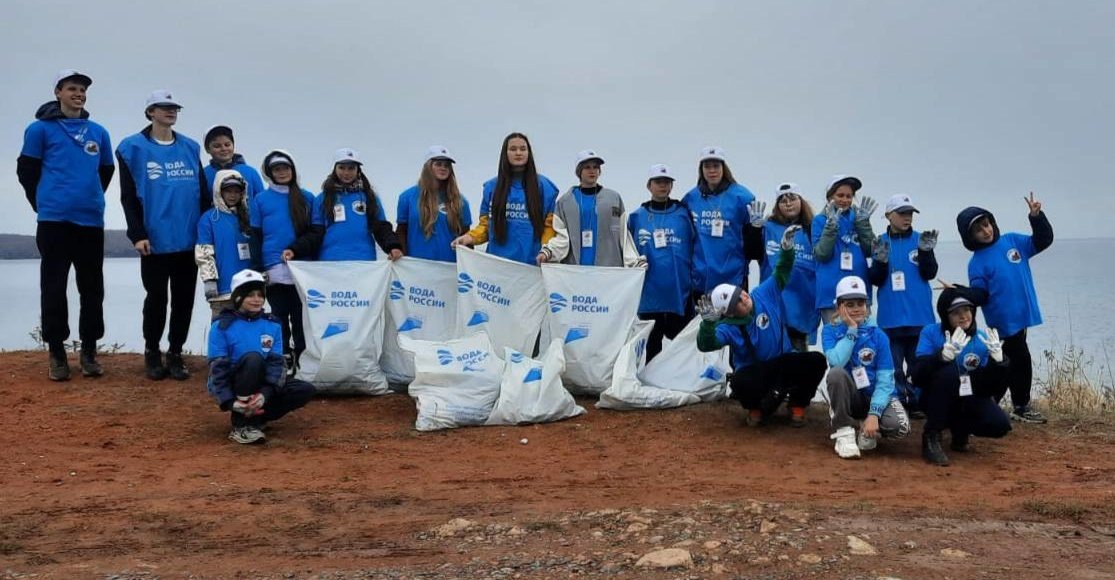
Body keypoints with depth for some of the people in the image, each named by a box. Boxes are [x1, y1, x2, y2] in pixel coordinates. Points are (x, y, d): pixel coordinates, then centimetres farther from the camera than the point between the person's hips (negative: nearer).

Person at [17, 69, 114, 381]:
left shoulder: (98, 132, 12)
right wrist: (43, 203, 8)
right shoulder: (41, 128, 2)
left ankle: (89, 350, 13)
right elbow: (26, 170, 6)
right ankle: (56, 352, 7)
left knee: (92, 289, 5)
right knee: (54, 288, -1)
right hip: (54, 221, -3)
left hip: (91, 221, 3)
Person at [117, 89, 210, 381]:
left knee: (184, 299, 6)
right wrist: (137, 234, -11)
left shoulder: (191, 147, 11)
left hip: (189, 239, 3)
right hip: (155, 240, -3)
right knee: (156, 297, 3)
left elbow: (203, 192, 14)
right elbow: (128, 196, -3)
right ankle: (152, 352, 19)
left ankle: (176, 354, 17)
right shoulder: (133, 148, 1)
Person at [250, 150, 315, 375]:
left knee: (301, 316, 1)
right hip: (274, 270, 0)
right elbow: (255, 237, 8)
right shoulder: (260, 200, 7)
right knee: (280, 315, 3)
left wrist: (295, 250, -6)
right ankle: (284, 361, 8)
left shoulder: (307, 198, 9)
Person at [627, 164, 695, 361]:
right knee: (651, 346, 12)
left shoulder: (683, 213, 2)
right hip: (649, 294, 1)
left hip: (680, 293, -1)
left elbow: (696, 248, 1)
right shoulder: (637, 217, 5)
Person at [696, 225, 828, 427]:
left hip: (783, 364, 4)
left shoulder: (765, 294, -7)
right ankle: (757, 407, 1)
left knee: (816, 361, -24)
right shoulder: (729, 326, -19)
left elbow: (781, 274, 3)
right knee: (740, 382, -39)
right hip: (754, 372, -4)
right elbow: (706, 344, -35)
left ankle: (797, 405, 3)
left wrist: (786, 248, -15)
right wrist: (708, 322, -53)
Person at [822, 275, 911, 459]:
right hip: (848, 397, 0)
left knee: (899, 426, -30)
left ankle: (869, 430, 5)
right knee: (836, 373, -33)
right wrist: (852, 329, -19)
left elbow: (885, 381, -12)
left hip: (875, 395, 0)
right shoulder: (830, 331, -5)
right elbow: (837, 362, -26)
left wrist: (873, 414, -25)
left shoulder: (878, 335, -5)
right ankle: (844, 432, -19)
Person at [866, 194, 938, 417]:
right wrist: (880, 261, -16)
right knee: (894, 365, 3)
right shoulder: (880, 243, 5)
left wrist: (926, 251, -17)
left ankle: (917, 404, 12)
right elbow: (875, 280, 2)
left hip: (919, 314, 0)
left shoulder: (921, 239, 4)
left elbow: (930, 273, -2)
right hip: (891, 315, 0)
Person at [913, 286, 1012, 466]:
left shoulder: (983, 339, -4)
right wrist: (944, 354, -41)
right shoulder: (931, 333, -11)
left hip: (969, 400, 3)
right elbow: (918, 377, -25)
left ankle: (960, 428, 10)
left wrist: (997, 360, -27)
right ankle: (931, 437, -22)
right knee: (948, 372, -34)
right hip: (937, 400, -3)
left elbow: (990, 388, -9)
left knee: (999, 425, -25)